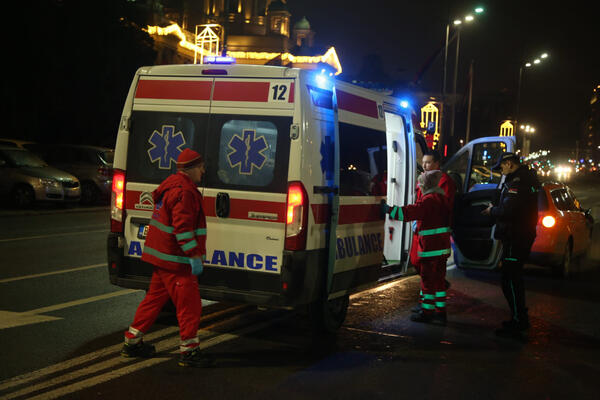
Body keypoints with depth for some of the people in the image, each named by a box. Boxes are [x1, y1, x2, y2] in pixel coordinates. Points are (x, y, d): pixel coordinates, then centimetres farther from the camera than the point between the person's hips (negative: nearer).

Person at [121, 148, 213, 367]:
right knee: (189, 304, -3)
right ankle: (189, 351, 4)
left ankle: (132, 342, 26)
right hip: (175, 259, -11)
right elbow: (183, 227, -25)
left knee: (155, 298, 19)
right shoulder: (184, 191, -18)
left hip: (162, 255, 11)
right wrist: (194, 255, -24)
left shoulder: (172, 185, 16)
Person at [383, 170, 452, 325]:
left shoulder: (428, 200, -15)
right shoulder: (443, 198, 14)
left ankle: (427, 311, 7)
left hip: (430, 247, -9)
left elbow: (409, 212, -22)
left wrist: (389, 210, -17)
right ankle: (440, 312, 17)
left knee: (428, 279, 0)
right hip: (443, 247, 9)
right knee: (439, 279, 13)